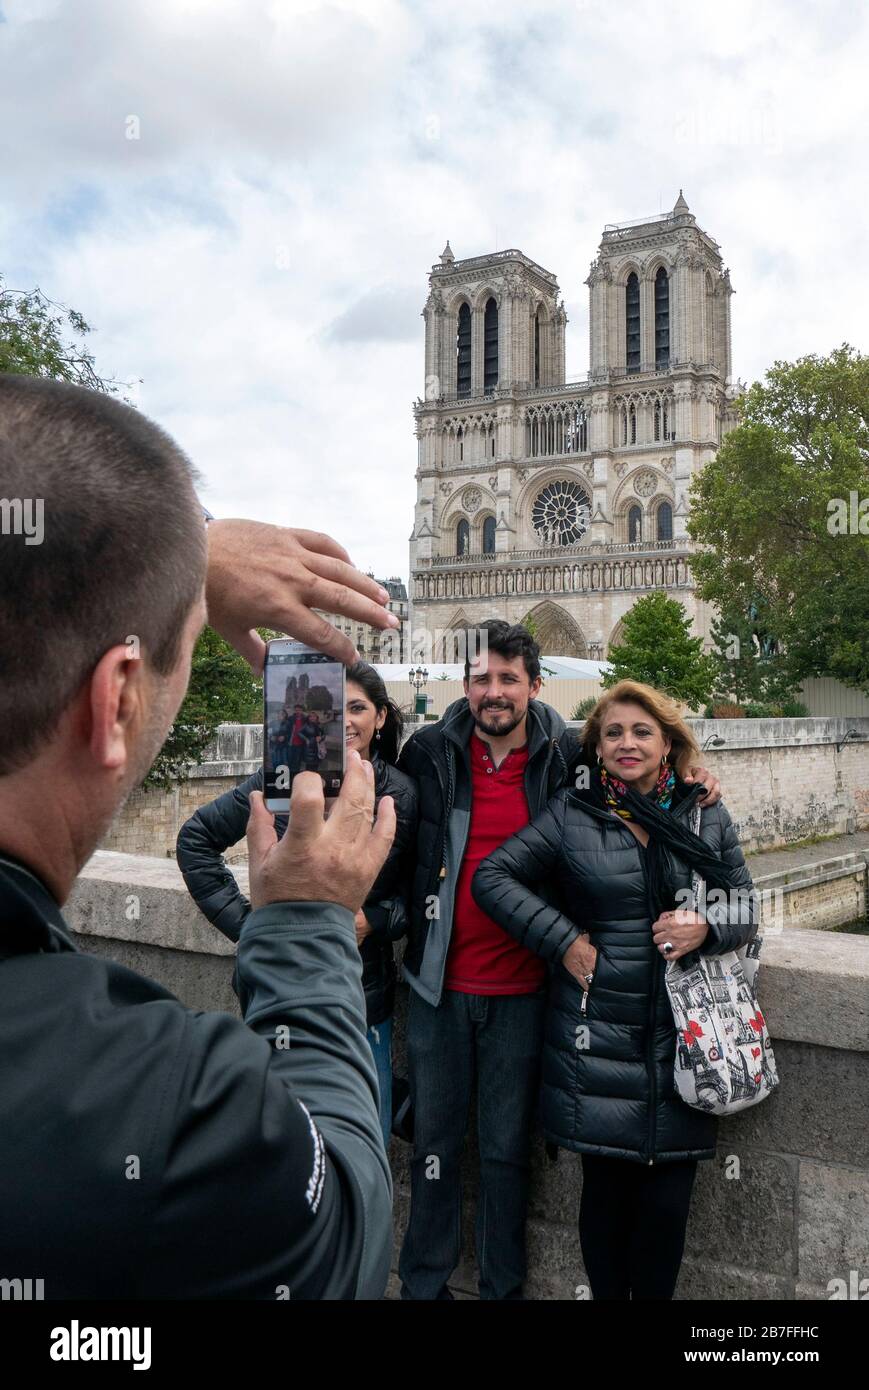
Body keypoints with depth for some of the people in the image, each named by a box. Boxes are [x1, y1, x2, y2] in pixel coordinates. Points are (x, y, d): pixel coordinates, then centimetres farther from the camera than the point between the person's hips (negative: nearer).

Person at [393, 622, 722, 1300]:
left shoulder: (566, 755, -4)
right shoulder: (429, 751, -2)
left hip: (522, 989, -1)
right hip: (439, 984, 1)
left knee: (508, 1149, 12)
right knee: (434, 1141, 14)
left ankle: (504, 1288, 31)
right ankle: (425, 1282, 33)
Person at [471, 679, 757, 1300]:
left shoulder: (708, 815, 7)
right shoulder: (571, 813, 1)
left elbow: (746, 900, 11)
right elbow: (493, 876, 1)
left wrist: (708, 926, -12)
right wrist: (562, 939, -7)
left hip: (682, 1037, 1)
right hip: (598, 1038, -1)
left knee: (668, 1198, 4)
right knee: (607, 1186, 7)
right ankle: (607, 1294, 29)